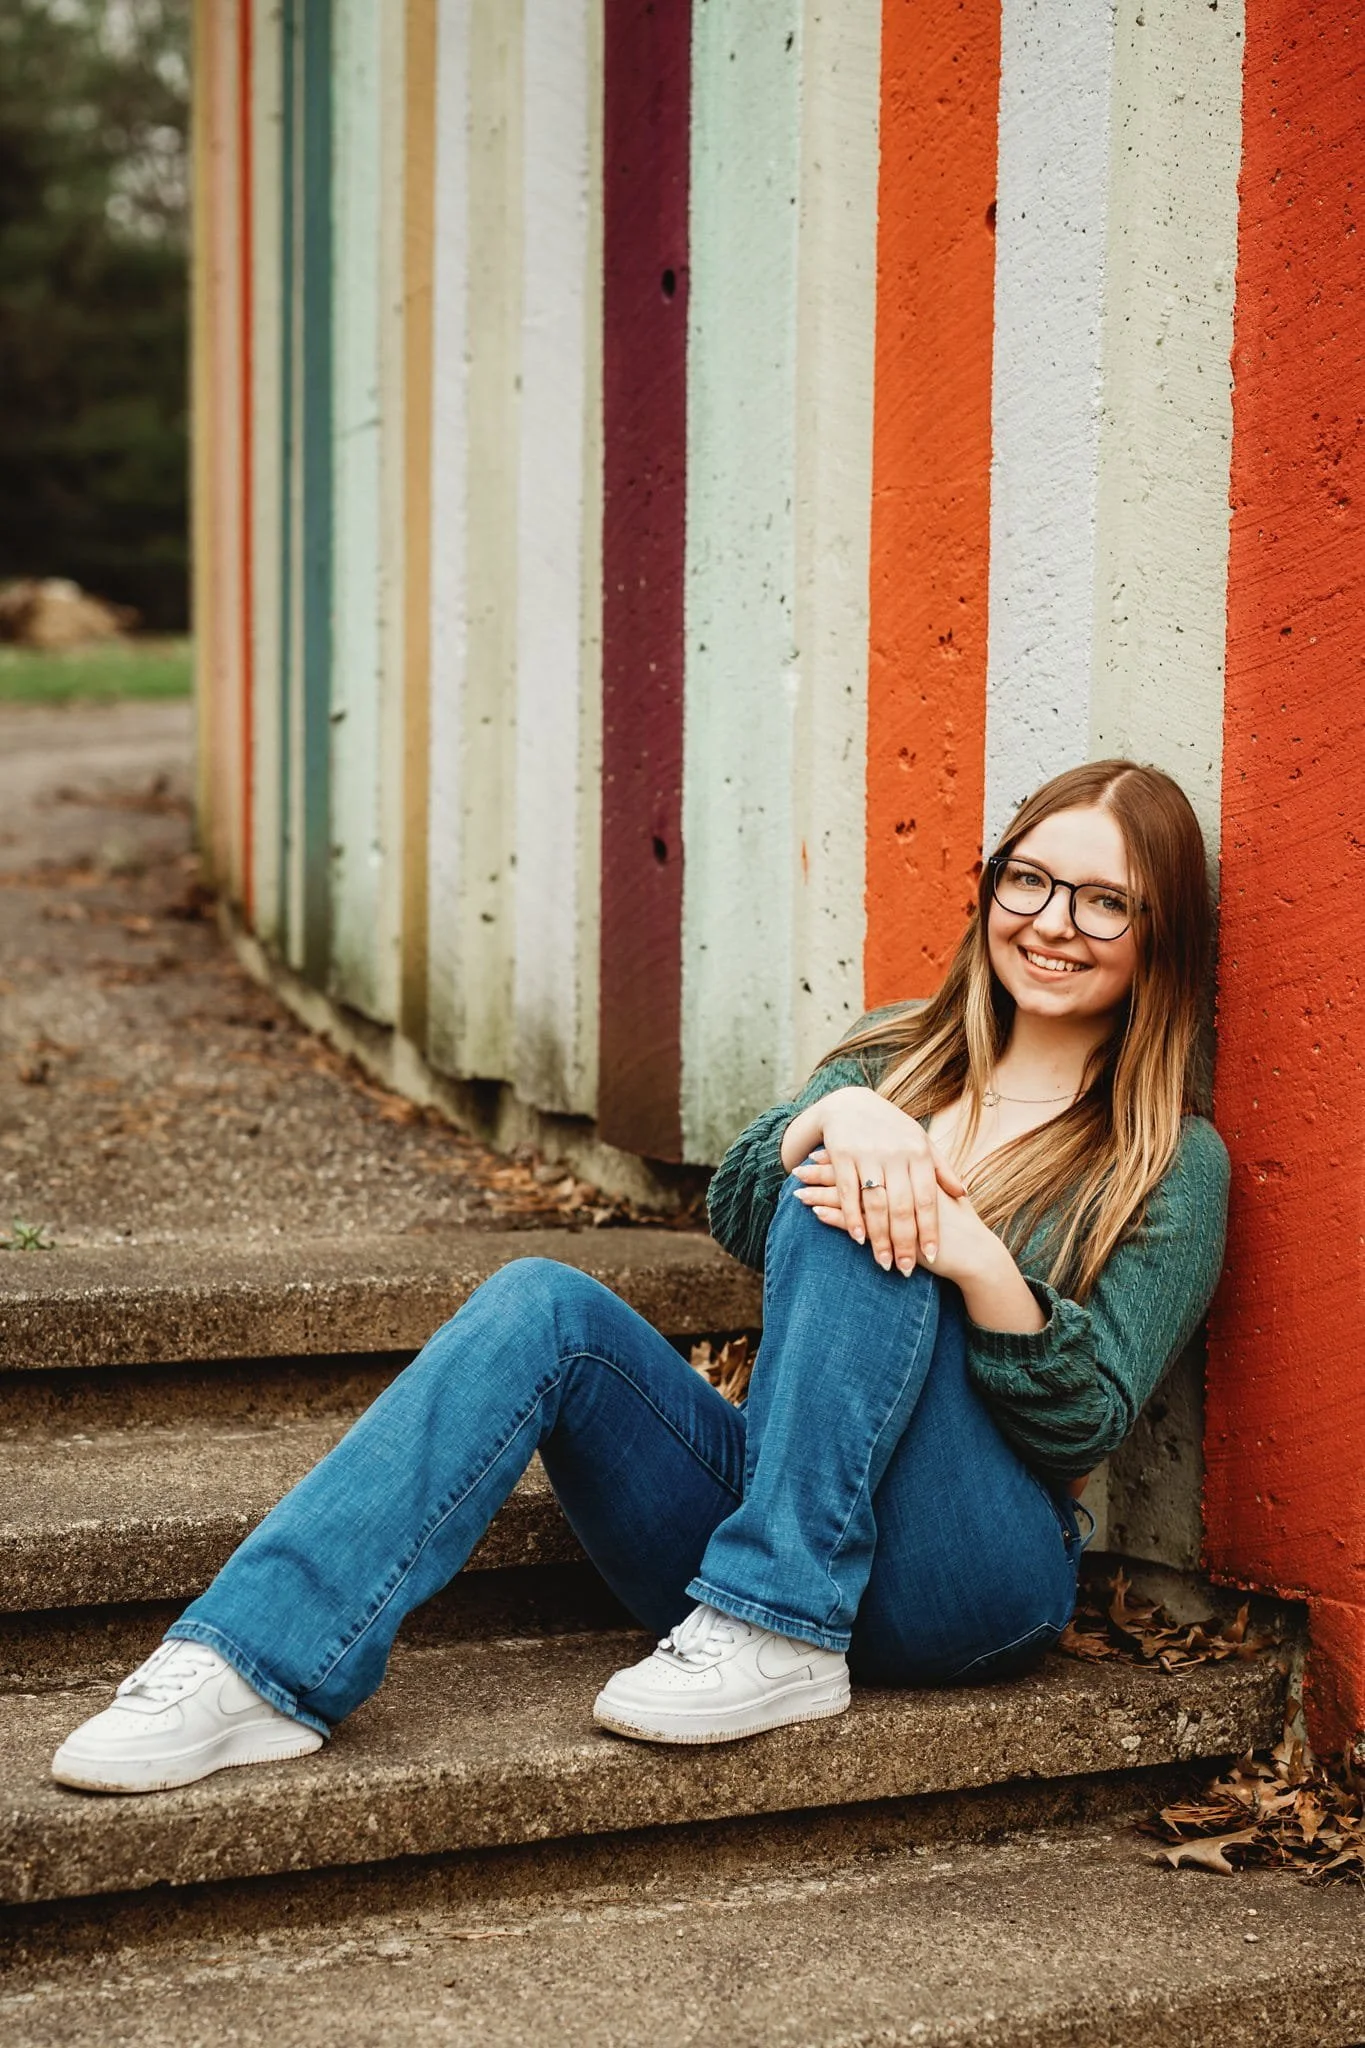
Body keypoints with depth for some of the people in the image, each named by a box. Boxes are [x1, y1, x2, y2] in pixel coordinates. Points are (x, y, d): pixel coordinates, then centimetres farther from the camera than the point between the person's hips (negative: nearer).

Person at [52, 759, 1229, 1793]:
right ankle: (255, 1668, -31)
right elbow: (736, 1213, -1)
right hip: (778, 1508, 4)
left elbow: (1088, 1422, -6)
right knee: (543, 1304, -20)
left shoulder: (1171, 1164, 3)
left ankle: (777, 1634, -27)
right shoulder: (898, 1054, 16)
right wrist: (837, 1115, -23)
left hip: (969, 1583, -4)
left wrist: (976, 1257, -24)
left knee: (848, 1216, -25)